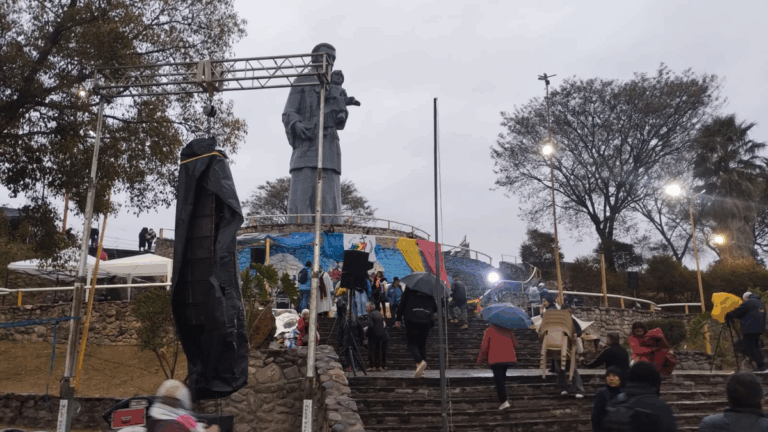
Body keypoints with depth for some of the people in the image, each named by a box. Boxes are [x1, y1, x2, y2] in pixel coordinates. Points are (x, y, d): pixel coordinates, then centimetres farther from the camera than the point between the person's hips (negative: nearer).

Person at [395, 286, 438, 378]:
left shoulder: (408, 290, 6)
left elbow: (402, 304, 2)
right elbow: (435, 308, 13)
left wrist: (398, 319, 9)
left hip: (412, 320, -3)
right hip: (426, 320, 3)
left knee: (412, 343, 1)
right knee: (422, 344, 12)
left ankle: (420, 361, -27)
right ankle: (422, 370, 5)